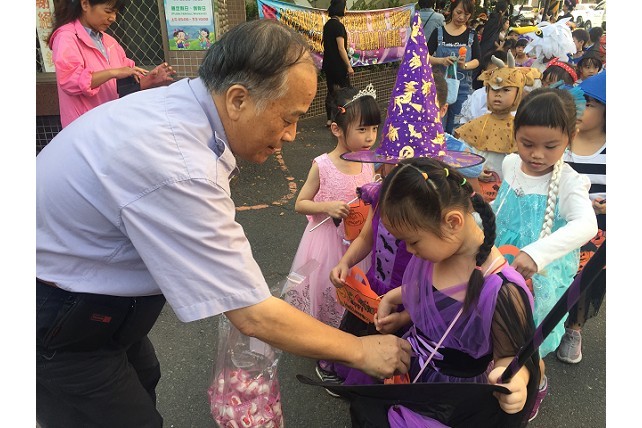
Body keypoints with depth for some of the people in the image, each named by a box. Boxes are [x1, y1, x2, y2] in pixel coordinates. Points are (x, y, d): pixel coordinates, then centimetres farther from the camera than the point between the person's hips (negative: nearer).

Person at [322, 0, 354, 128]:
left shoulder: (327, 25, 9)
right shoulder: (338, 25, -15)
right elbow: (341, 48, -18)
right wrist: (349, 66, -16)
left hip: (328, 64, 8)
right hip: (338, 65, -8)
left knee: (331, 92, 11)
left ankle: (329, 119, 13)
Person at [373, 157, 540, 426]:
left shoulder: (500, 292, -33)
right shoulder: (435, 247, -10)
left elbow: (510, 357, -19)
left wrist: (513, 380, -39)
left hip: (453, 398, -6)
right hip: (408, 366, 6)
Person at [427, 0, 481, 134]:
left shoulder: (471, 34, 5)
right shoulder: (438, 32, 1)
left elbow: (477, 60, 2)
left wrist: (465, 65, -20)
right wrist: (441, 61, -23)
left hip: (463, 87, 1)